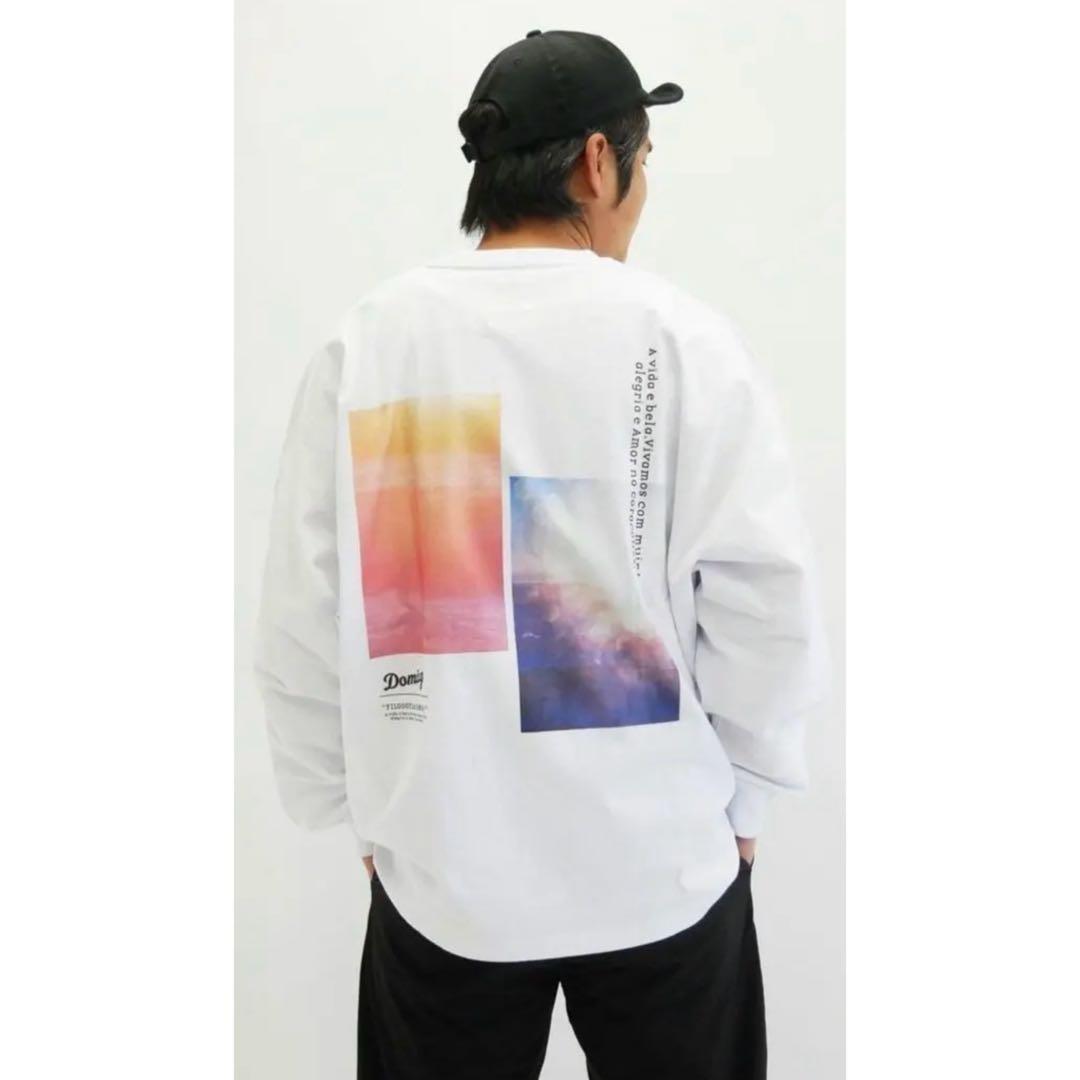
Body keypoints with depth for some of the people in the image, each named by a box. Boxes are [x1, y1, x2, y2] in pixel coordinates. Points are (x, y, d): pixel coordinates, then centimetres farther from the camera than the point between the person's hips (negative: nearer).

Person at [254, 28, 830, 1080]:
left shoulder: (362, 340, -6)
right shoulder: (679, 337, -12)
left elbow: (300, 611, -3)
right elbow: (763, 593, -11)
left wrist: (353, 805, 10)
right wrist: (743, 793, 6)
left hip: (439, 863, 2)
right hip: (658, 861, -1)